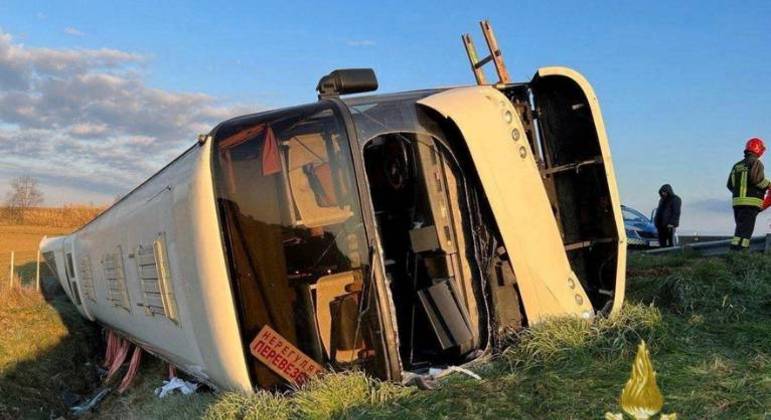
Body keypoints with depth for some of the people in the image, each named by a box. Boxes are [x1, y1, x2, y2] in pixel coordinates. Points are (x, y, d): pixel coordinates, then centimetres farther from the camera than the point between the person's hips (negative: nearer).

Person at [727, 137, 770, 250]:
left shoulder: (737, 165, 17)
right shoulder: (756, 162, -4)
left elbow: (729, 185, 16)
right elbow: (756, 178, -21)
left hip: (737, 201, 8)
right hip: (751, 202, -8)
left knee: (741, 229, 13)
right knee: (745, 230, -11)